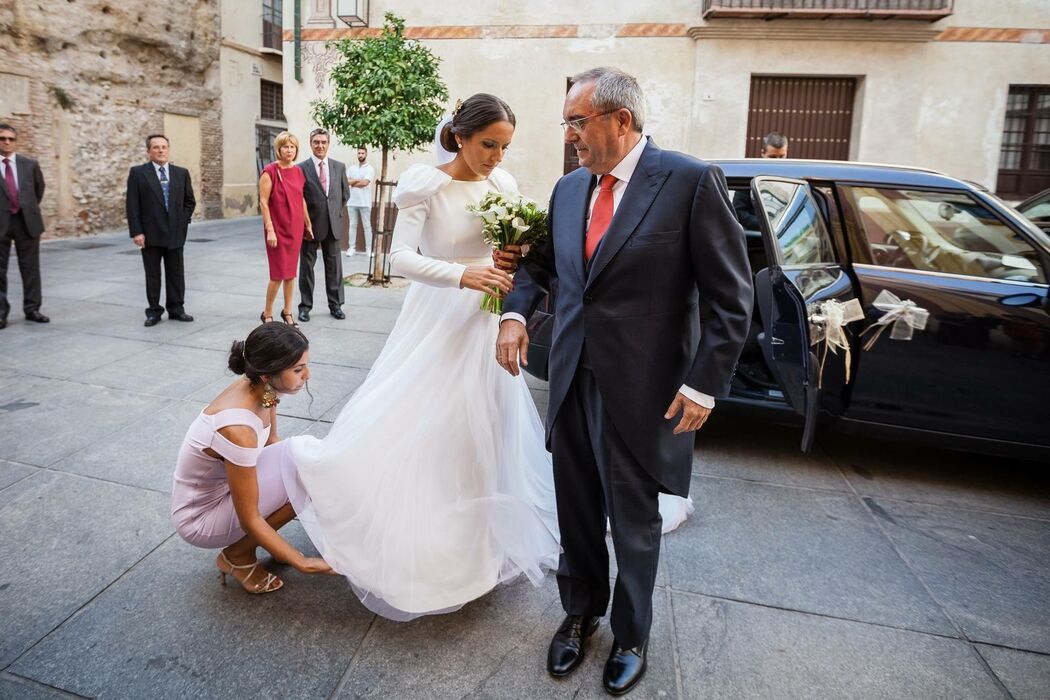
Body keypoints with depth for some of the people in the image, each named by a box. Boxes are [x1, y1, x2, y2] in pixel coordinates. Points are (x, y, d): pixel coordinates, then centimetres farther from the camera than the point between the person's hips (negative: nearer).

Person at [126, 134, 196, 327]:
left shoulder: (181, 173, 8)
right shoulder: (138, 173, 0)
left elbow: (190, 201, 13)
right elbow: (132, 205, -4)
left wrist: (183, 222, 2)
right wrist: (136, 232, -11)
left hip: (175, 232, 2)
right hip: (150, 234, -2)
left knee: (176, 274, 7)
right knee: (152, 275, 5)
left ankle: (176, 309, 16)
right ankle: (154, 311, 13)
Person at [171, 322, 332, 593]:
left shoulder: (261, 389, -13)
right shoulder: (238, 429, -36)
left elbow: (271, 442, 9)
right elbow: (249, 520, -26)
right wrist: (303, 563, -23)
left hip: (223, 486, 7)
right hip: (199, 519, -7)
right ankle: (237, 556, -1)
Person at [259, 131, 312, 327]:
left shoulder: (298, 171, 8)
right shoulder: (270, 171, -9)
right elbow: (263, 202, -11)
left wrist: (308, 224, 14)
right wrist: (269, 229, -17)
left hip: (296, 228, 5)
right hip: (278, 229, -5)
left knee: (291, 272, 10)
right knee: (279, 273, -4)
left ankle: (287, 312, 21)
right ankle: (267, 314, 12)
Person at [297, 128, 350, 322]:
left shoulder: (339, 167, 6)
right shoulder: (301, 168, -5)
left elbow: (345, 193, 14)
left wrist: (336, 212, 12)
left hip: (333, 224, 3)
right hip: (310, 224, -3)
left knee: (334, 266, 8)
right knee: (307, 266, 6)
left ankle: (335, 304, 17)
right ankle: (305, 306, 14)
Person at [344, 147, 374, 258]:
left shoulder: (370, 169, 0)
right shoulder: (351, 168, 12)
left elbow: (365, 182, -14)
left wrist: (352, 182, -4)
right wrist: (358, 180, -10)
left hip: (364, 202, -3)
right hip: (352, 201, 3)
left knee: (367, 225, 1)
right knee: (352, 225, 6)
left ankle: (369, 248, 4)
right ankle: (351, 247, 10)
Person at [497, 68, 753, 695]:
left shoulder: (691, 181, -11)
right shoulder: (569, 188, 7)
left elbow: (732, 297, -10)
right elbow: (542, 262, 19)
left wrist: (705, 383, -14)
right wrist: (517, 312, -1)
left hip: (643, 391, -5)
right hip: (573, 382, 5)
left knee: (635, 523, 13)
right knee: (577, 513, 18)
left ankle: (631, 634, 37)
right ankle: (581, 612, 43)